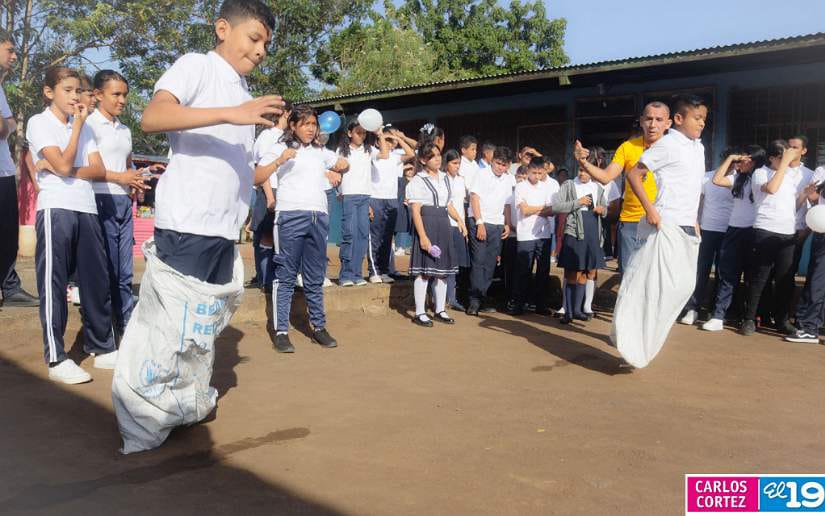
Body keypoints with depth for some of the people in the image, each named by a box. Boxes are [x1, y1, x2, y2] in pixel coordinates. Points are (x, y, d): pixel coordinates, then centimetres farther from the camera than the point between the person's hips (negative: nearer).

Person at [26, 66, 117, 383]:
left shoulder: (83, 127, 16)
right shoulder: (39, 123, 0)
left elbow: (100, 171, 7)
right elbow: (64, 165, -13)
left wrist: (64, 170, -10)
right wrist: (78, 123, -5)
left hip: (87, 209, 6)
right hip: (56, 210, -5)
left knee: (97, 280, 7)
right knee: (54, 282, -3)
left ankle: (102, 348, 18)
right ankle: (56, 359, 1)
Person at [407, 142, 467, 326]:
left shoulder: (444, 178, 15)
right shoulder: (418, 181, -7)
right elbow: (416, 211, -12)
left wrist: (459, 219, 4)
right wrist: (423, 236, -19)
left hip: (444, 225, 7)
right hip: (426, 224, -7)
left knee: (443, 268, 10)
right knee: (424, 269, -5)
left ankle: (440, 310, 20)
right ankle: (420, 313, 3)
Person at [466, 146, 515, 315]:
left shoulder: (510, 179, 13)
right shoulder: (483, 174, -3)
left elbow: (507, 204, 18)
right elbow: (474, 198, -7)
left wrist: (507, 224, 8)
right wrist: (479, 223, -13)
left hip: (498, 225, 5)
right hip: (479, 222, -5)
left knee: (490, 264, 4)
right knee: (478, 261, -8)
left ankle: (481, 298, 11)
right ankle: (474, 301, -6)